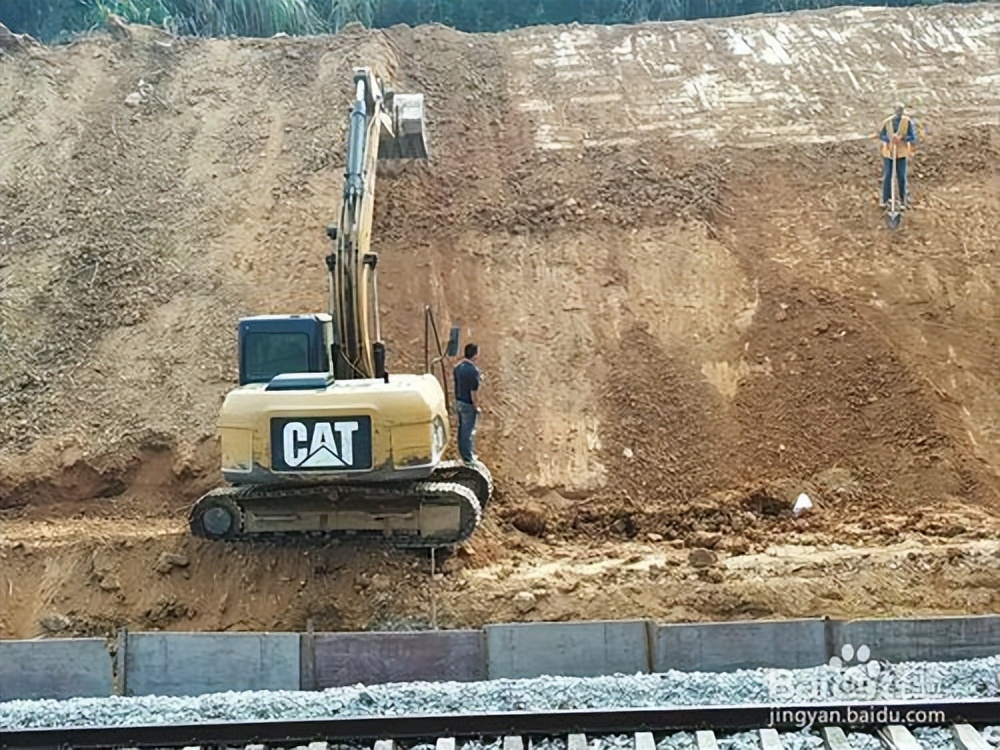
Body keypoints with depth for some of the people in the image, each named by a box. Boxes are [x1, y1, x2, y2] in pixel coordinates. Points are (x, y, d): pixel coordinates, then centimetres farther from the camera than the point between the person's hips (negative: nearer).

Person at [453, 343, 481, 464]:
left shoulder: (458, 366, -2)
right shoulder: (473, 370, -27)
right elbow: (474, 391, -22)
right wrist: (476, 406, -10)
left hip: (459, 401, 8)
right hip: (468, 404, -8)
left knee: (462, 428, 20)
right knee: (468, 430, 5)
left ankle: (463, 452, 34)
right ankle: (468, 457, 16)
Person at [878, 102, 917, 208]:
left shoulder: (907, 121, -9)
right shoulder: (887, 122, -8)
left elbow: (913, 138, -11)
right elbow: (881, 136, -1)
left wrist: (902, 137, -30)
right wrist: (890, 139, -22)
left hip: (901, 153, 0)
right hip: (888, 153, 0)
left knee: (902, 176, 7)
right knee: (887, 176, 4)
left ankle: (903, 198, 23)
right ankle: (885, 199, 14)